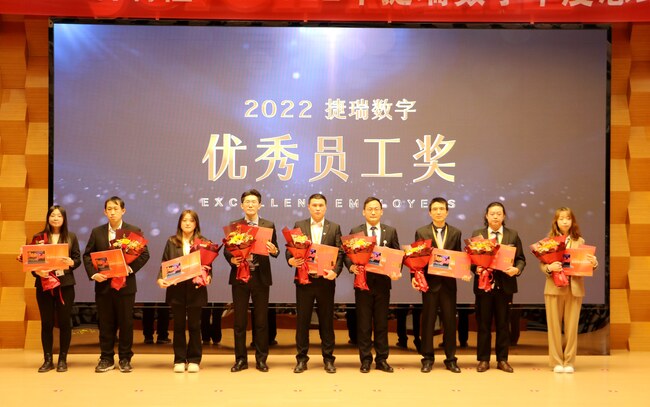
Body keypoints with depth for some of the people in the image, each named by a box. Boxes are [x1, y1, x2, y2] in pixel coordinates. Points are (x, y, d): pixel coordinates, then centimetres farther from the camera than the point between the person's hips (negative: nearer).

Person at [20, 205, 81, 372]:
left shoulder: (71, 237, 6)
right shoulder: (38, 237, 5)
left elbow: (78, 259, 4)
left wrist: (71, 263, -17)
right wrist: (37, 271, -16)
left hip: (65, 284, 0)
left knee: (64, 322, 3)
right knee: (46, 323, 4)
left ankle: (62, 359, 13)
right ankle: (48, 360, 13)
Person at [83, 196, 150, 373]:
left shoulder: (134, 231, 2)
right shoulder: (97, 232, 8)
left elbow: (144, 254, -1)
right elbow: (87, 255, 8)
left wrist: (131, 268, -15)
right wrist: (93, 273, -8)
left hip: (125, 284, -2)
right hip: (103, 284, 2)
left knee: (126, 323, 3)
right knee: (105, 323, 6)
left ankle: (125, 359, 12)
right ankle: (106, 358, 15)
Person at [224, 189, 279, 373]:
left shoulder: (269, 225, 5)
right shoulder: (234, 225, 6)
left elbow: (274, 250, 3)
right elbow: (227, 249, 4)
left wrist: (274, 250, -20)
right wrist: (231, 259, -16)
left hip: (261, 277, 0)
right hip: (239, 276, 1)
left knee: (261, 320, 4)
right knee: (239, 321, 5)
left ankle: (261, 359, 13)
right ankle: (240, 359, 14)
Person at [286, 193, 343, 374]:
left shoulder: (335, 228, 6)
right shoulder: (299, 225, 8)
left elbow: (340, 253, 0)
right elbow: (290, 249, 4)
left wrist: (336, 271, -16)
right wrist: (291, 260, -17)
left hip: (325, 280, 0)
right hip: (304, 279, 1)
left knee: (326, 320, 5)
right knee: (302, 319, 4)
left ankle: (328, 358, 14)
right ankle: (301, 358, 13)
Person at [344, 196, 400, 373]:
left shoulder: (391, 231, 7)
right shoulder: (355, 231, 4)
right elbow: (348, 254, 2)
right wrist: (351, 266, -18)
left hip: (383, 282, 1)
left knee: (382, 323, 7)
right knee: (363, 324, 4)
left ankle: (382, 359, 15)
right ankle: (365, 360, 12)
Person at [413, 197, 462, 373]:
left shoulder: (455, 233, 8)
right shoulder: (421, 232, 4)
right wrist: (414, 277, -11)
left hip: (449, 282, 1)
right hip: (429, 281, -1)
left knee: (450, 320, 4)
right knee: (428, 321, 4)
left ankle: (451, 359, 13)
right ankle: (427, 359, 13)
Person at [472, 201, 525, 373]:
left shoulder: (513, 235, 6)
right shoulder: (477, 235, 5)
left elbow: (521, 259, 6)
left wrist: (517, 269, -14)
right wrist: (476, 268, -16)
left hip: (505, 285, 0)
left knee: (503, 324, 7)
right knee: (483, 324, 5)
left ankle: (502, 360, 16)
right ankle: (483, 360, 13)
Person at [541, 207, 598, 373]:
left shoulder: (579, 241, 6)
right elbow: (541, 264, -1)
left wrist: (594, 263, -16)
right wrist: (550, 268, -21)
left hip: (575, 289, 1)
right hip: (554, 287, -1)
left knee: (572, 327, 5)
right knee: (554, 326, 3)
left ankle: (569, 362, 14)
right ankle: (556, 361, 12)